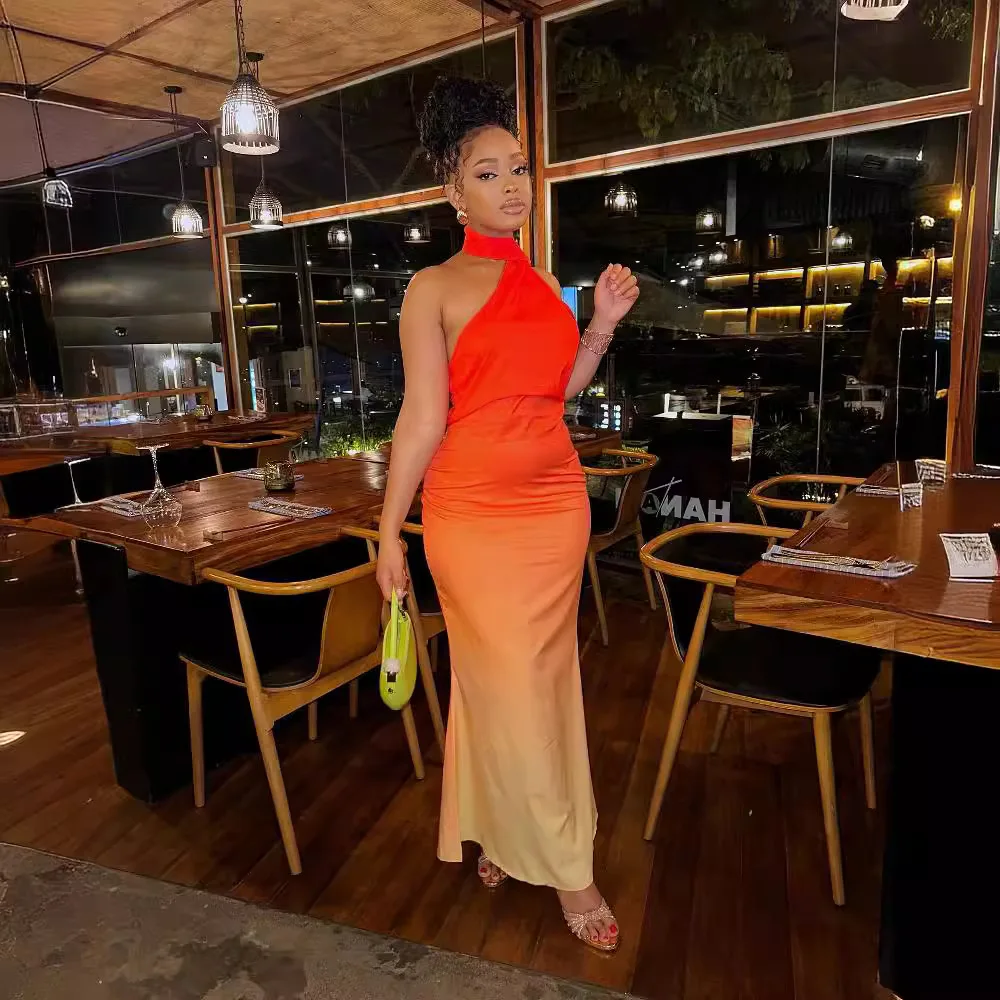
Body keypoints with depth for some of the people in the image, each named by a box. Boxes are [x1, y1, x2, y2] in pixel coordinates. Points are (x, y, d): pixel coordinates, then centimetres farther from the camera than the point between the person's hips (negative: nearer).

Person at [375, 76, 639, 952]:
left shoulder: (543, 283, 13)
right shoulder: (435, 289, -3)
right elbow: (422, 419, -6)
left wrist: (605, 322, 6)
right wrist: (388, 533, -7)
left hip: (557, 500, 6)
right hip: (473, 509, -5)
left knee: (533, 676, 13)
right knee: (513, 685, 3)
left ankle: (499, 829, 35)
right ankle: (567, 868, 23)